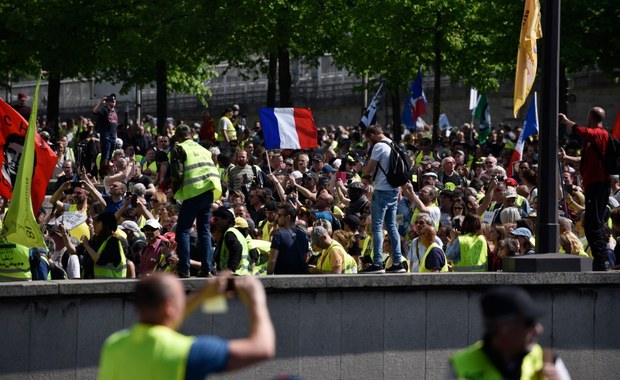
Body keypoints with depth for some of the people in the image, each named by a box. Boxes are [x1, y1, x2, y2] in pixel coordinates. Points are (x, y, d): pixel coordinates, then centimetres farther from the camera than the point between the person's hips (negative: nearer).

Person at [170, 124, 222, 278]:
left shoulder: (179, 149, 3)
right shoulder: (204, 150, 22)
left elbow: (177, 173, -6)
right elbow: (214, 171, 20)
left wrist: (176, 193, 6)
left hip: (193, 193, -6)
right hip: (209, 192, 6)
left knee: (183, 231, 0)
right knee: (204, 230, 13)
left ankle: (184, 269, -9)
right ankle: (207, 268, 5)